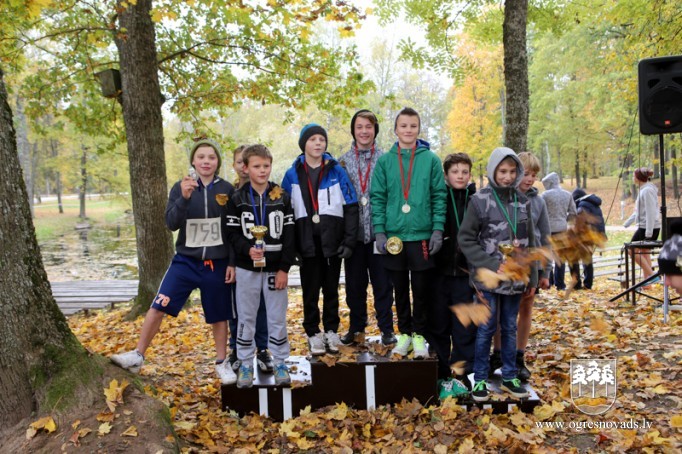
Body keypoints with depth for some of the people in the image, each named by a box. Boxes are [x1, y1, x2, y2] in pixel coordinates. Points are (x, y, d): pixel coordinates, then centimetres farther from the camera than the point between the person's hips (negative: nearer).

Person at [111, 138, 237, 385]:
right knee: (158, 306, -7)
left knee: (219, 316, 10)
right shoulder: (180, 187, -1)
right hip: (185, 260, 0)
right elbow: (171, 223, -11)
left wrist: (232, 263, -3)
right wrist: (184, 198, -27)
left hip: (217, 263, 0)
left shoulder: (226, 190, -2)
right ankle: (137, 356, 9)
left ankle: (222, 363, 27)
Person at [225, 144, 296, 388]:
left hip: (275, 269, 0)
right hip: (247, 269, 0)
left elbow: (289, 235, -1)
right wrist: (247, 249, -20)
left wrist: (284, 268, -6)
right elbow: (232, 233, 0)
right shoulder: (237, 199, 1)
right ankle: (245, 364, 21)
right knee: (246, 318, 8)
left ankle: (280, 363, 21)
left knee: (277, 318, 7)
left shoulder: (282, 197, 1)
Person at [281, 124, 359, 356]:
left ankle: (331, 331, 24)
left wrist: (349, 240, -7)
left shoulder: (337, 171, 1)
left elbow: (351, 208, 0)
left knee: (331, 289, 11)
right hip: (307, 243, 0)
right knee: (310, 291, 7)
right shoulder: (292, 174, 3)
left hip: (332, 242, 0)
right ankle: (313, 333, 20)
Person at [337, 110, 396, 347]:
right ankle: (356, 326, 26)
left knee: (382, 282, 5)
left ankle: (386, 328, 18)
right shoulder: (343, 161, 7)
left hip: (379, 232, -2)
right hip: (353, 233, 2)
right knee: (354, 283, 12)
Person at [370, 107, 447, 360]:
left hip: (422, 236, -1)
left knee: (421, 289, 6)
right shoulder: (385, 161, 4)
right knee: (400, 289, 12)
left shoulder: (430, 159, 2)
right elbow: (377, 197, 3)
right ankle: (404, 333, 26)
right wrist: (379, 231, -5)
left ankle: (419, 334, 21)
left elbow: (439, 196, 0)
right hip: (394, 236, 1)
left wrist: (438, 229, -7)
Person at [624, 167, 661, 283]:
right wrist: (627, 222, 25)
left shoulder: (647, 190, -16)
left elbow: (651, 212, -20)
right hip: (644, 227, 10)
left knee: (633, 250, -4)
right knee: (644, 252, 11)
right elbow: (639, 211, 22)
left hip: (649, 227, -10)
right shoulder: (643, 189, 14)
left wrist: (648, 232, -22)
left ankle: (651, 275, -4)